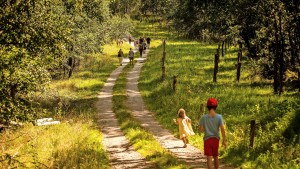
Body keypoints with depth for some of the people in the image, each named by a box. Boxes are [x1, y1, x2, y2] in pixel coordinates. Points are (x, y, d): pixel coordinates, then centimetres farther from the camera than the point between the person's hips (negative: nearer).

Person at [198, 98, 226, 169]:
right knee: (215, 156, 19)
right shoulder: (219, 117, -7)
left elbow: (201, 129, -2)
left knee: (209, 157, -2)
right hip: (216, 139, 2)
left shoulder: (204, 117, -7)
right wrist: (224, 140, -3)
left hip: (207, 139, -2)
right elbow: (222, 129, -9)